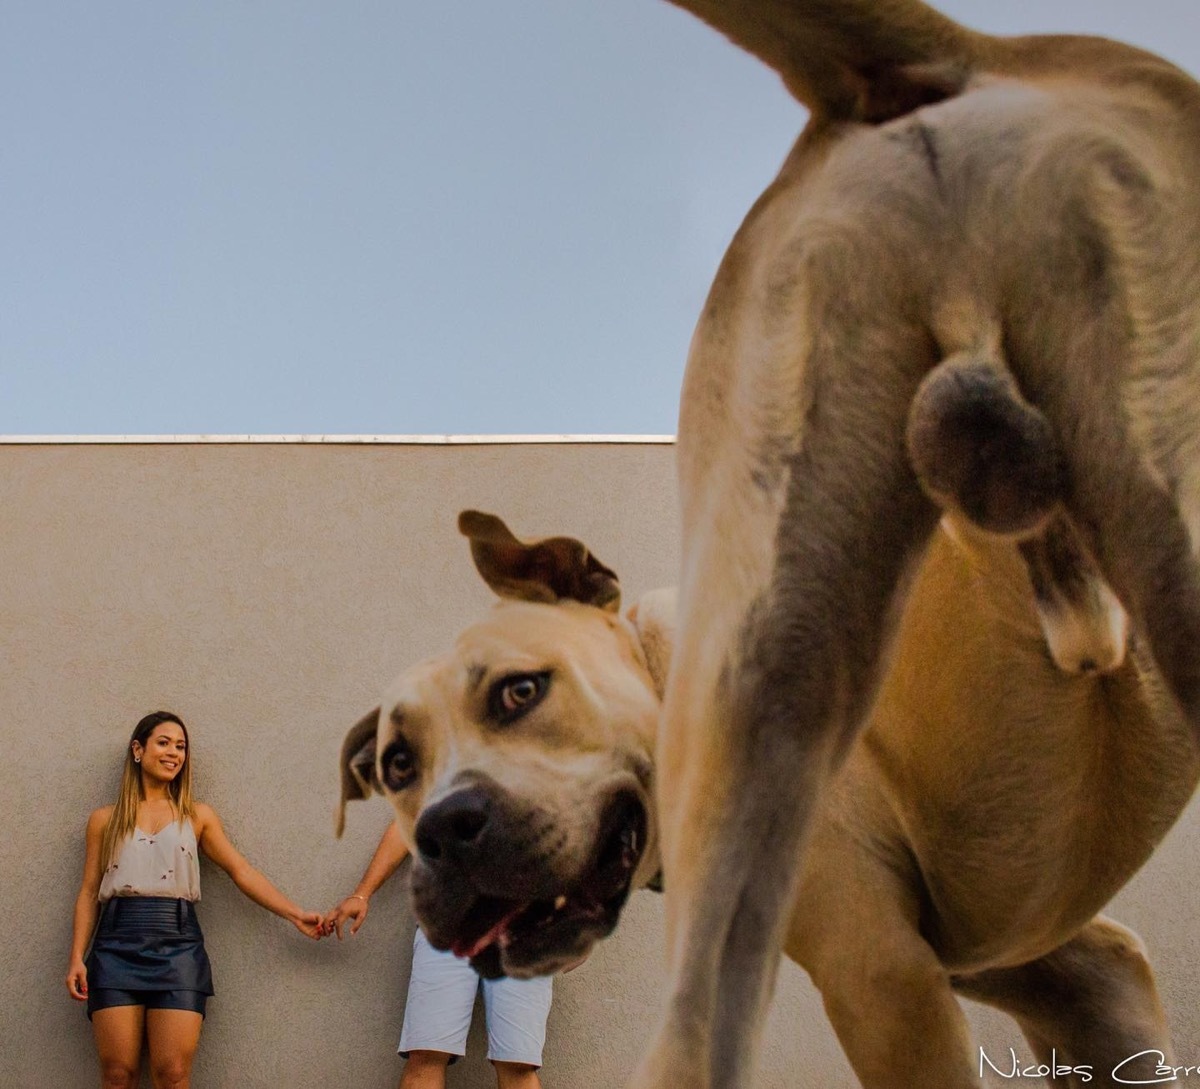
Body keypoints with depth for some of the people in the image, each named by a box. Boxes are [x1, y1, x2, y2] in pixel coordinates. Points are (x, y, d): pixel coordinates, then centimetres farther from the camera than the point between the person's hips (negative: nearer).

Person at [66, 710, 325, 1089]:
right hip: (117, 947, 0)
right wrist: (77, 957, -1)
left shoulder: (197, 815, 13)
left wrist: (294, 914, -2)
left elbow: (241, 871, 8)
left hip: (178, 947, 0)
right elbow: (89, 892, 10)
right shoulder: (105, 820, 12)